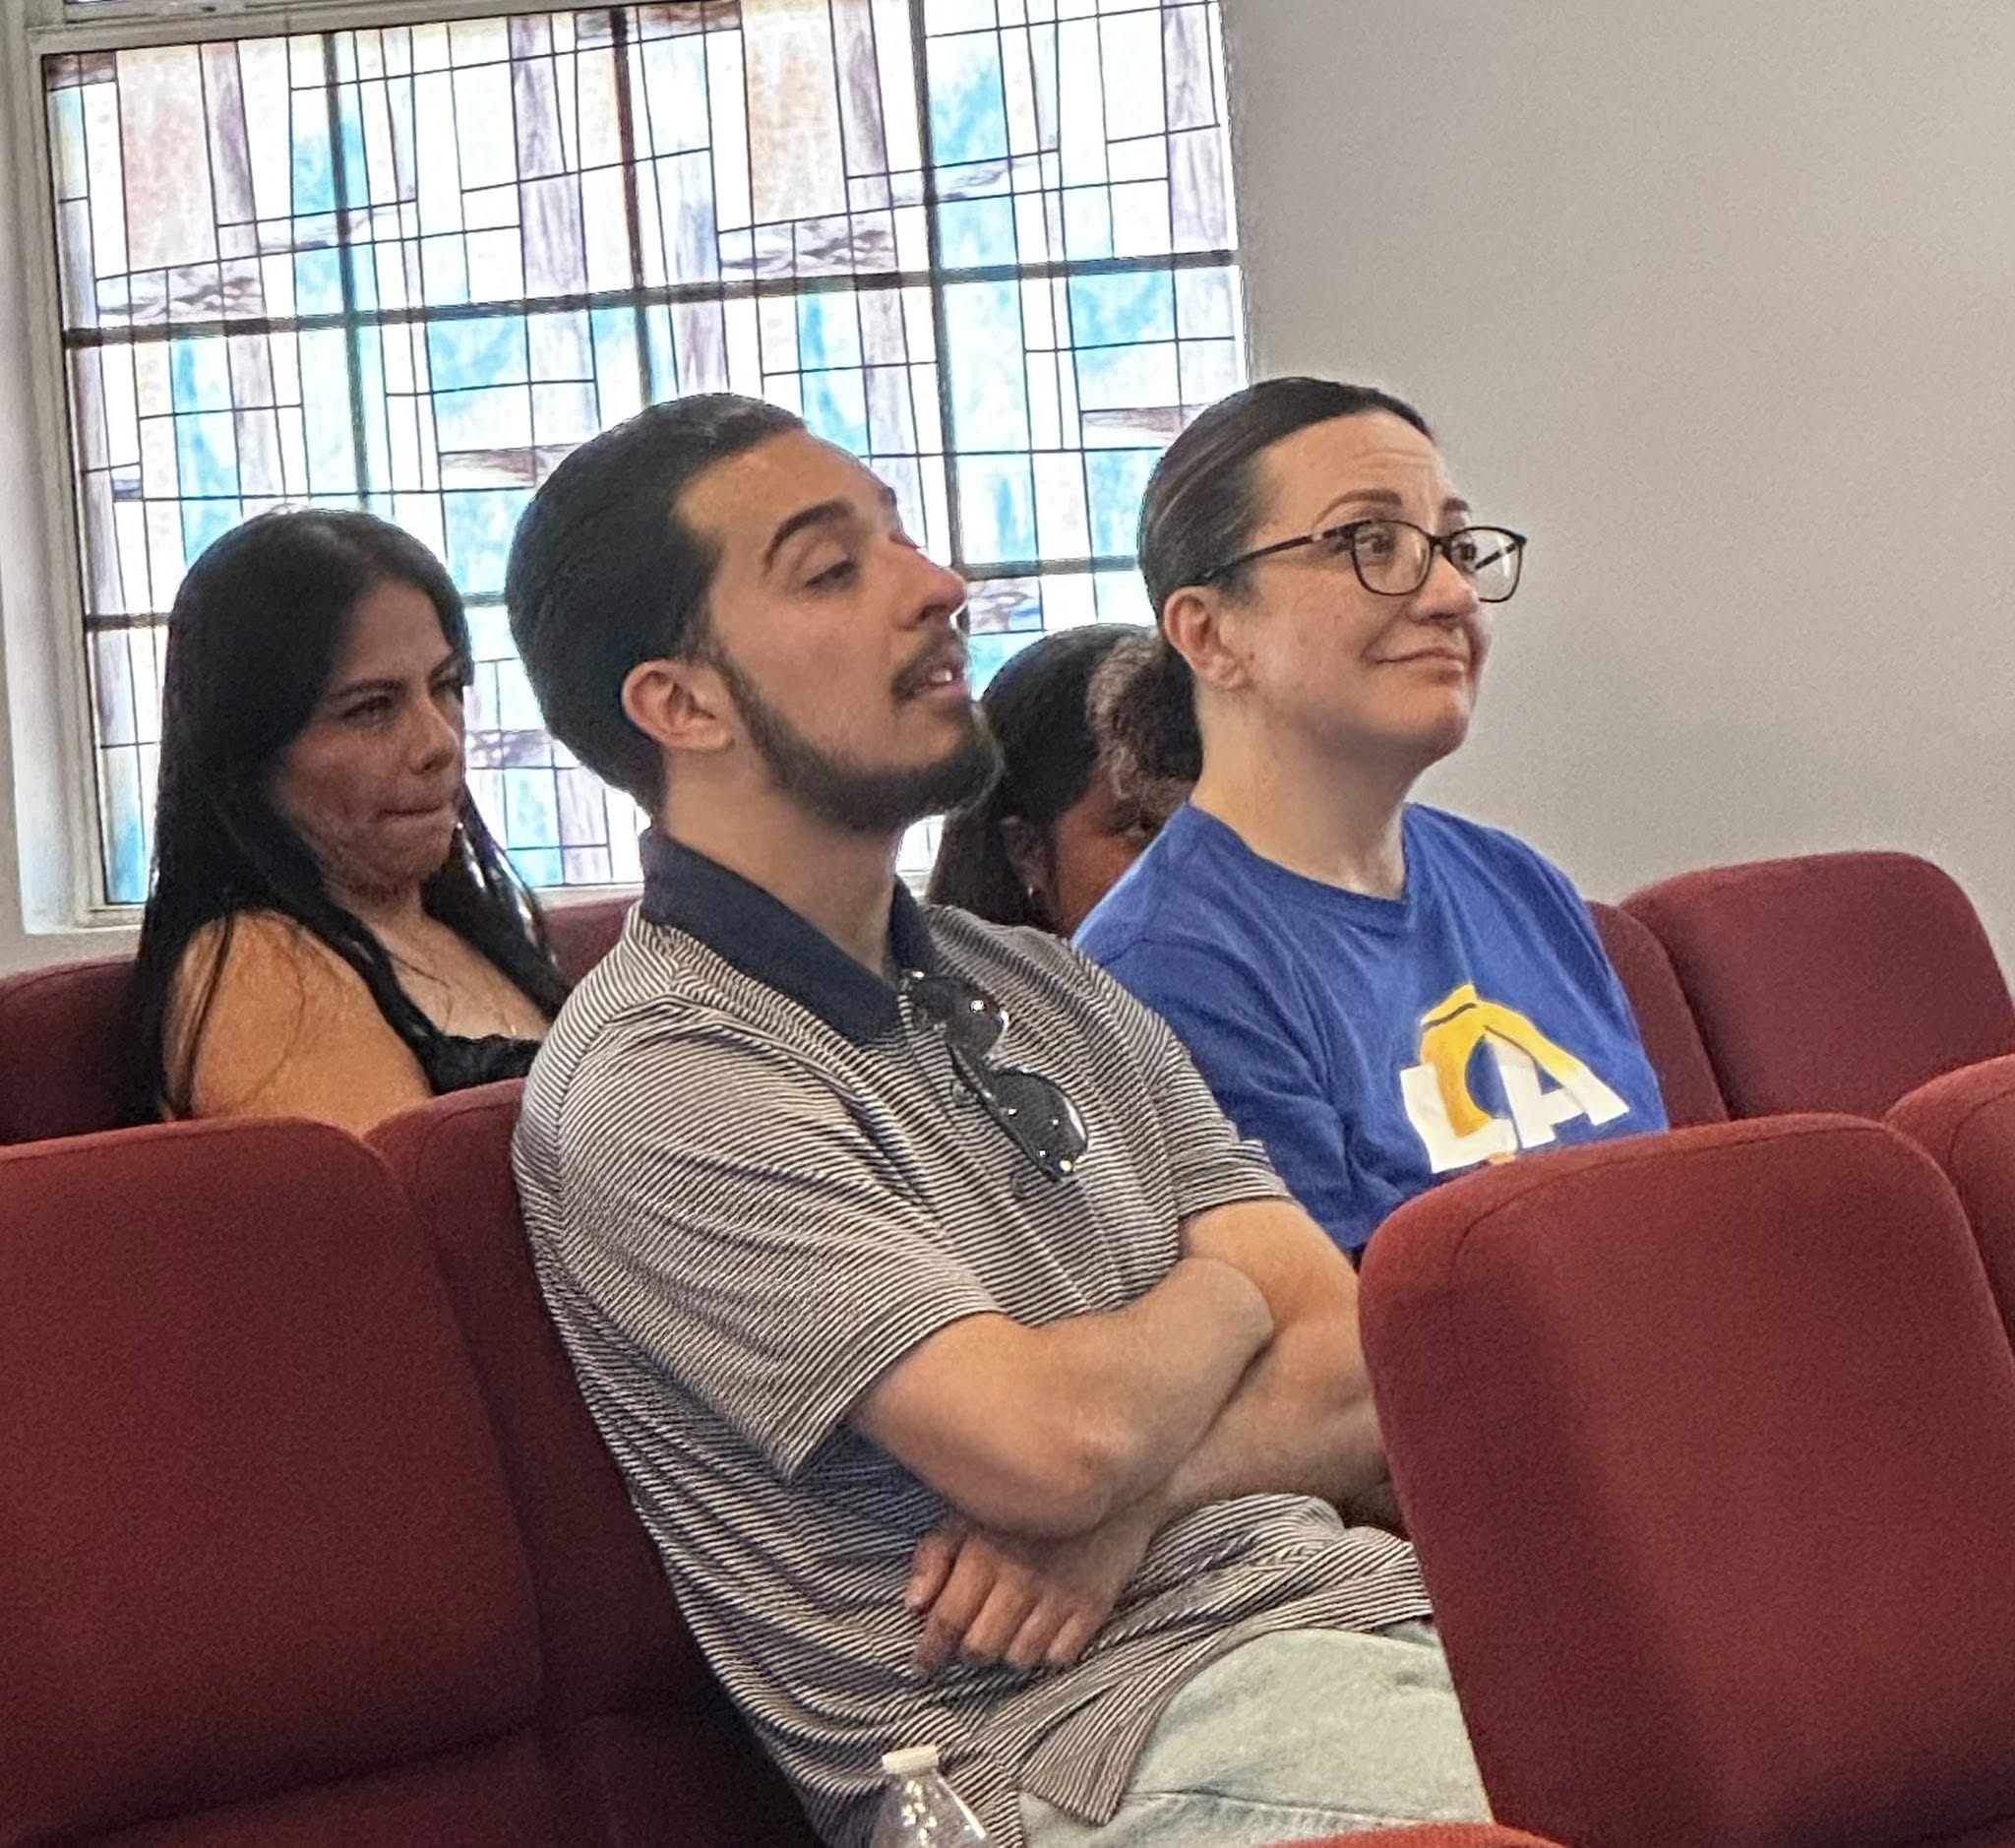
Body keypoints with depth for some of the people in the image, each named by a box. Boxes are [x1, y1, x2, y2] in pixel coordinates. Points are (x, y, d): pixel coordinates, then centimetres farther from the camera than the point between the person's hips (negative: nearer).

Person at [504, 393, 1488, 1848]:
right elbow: (1049, 1439, -17)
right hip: (1102, 1730, -8)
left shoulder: (1051, 993, 18)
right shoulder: (659, 1085, -8)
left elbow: (1363, 1379, 11)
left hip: (1358, 1601, 8)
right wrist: (1226, 1294, 5)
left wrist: (1137, 1497, -11)